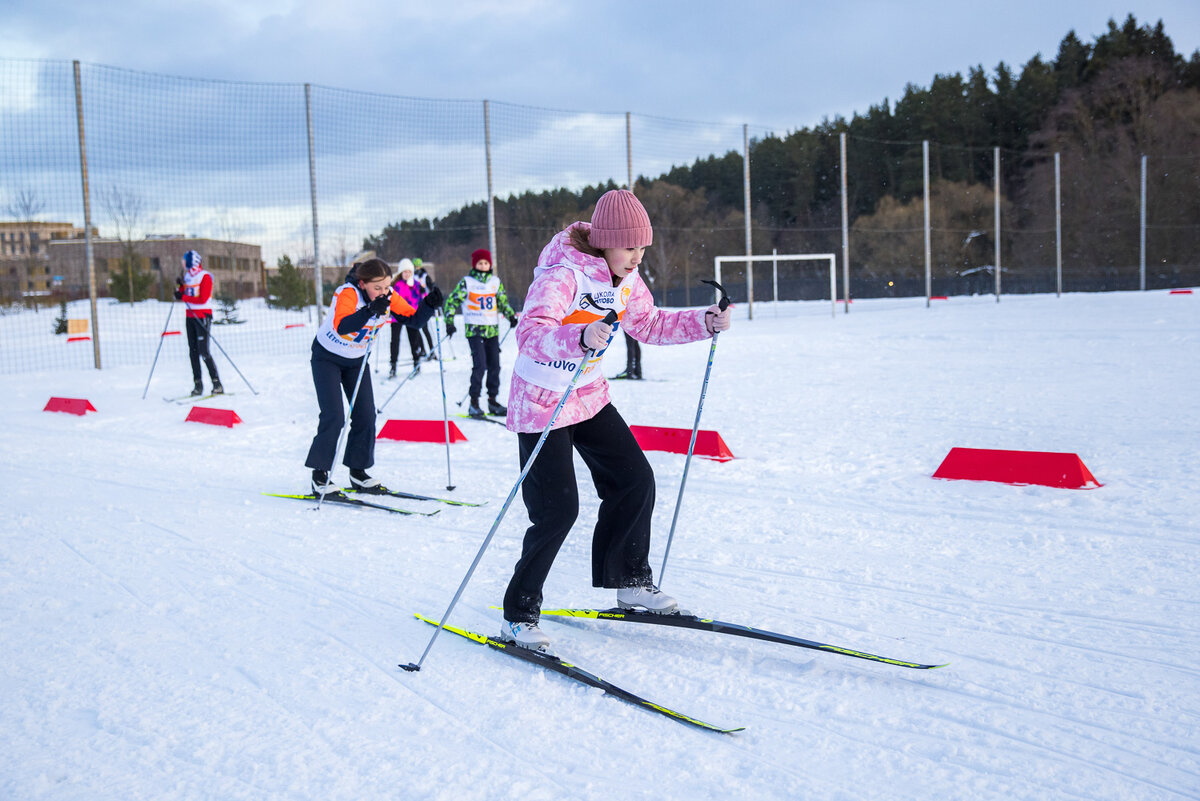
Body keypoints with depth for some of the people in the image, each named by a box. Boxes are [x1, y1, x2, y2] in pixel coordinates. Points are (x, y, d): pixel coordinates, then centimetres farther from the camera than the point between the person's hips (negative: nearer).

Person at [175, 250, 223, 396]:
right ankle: (197, 384, 6)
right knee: (193, 351, 3)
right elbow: (181, 296, 15)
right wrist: (178, 287, -1)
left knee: (204, 352, -11)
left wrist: (184, 297, -16)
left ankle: (217, 383, -5)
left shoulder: (205, 277, -8)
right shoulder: (187, 277, 14)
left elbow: (203, 299, -17)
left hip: (203, 316, -7)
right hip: (190, 316, 7)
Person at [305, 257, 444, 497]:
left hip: (357, 360, 6)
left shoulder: (389, 297, -14)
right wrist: (371, 310, -59)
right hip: (327, 358, -6)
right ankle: (319, 475, -1)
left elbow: (414, 319, -10)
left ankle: (358, 472, 13)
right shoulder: (347, 294, -31)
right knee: (333, 416, -12)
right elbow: (342, 327, -47)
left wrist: (429, 304, -29)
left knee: (366, 415, 1)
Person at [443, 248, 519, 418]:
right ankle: (474, 402, -6)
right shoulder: (467, 282, -2)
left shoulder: (495, 281, 10)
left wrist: (511, 315, 8)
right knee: (480, 365, -13)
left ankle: (493, 400, 16)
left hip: (493, 329, 5)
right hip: (474, 329, -5)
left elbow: (503, 301, 22)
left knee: (494, 365, 5)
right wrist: (449, 322, -10)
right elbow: (452, 301, -1)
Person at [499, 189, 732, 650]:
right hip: (541, 401, -8)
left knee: (635, 480, 6)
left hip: (589, 396, 8)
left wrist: (705, 322, 1)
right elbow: (529, 333, -40)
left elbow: (649, 325, 14)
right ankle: (518, 615, 5)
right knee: (558, 509, -10)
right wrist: (580, 337, -58)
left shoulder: (625, 278, 0)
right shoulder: (561, 275, -26)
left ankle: (631, 582, 25)